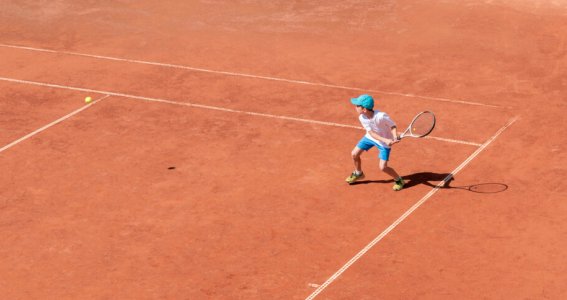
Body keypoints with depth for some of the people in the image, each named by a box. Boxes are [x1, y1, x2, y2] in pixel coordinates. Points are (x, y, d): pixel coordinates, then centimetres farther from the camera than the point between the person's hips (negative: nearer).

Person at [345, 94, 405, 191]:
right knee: (354, 154, 8)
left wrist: (395, 137, -41)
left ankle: (399, 180, 16)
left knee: (383, 167, -11)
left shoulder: (381, 116, -38)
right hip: (370, 137, 5)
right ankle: (358, 173, 38)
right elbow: (371, 132, -21)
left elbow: (393, 126, -22)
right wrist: (385, 140, -36)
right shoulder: (362, 118, -21)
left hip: (385, 142, -5)